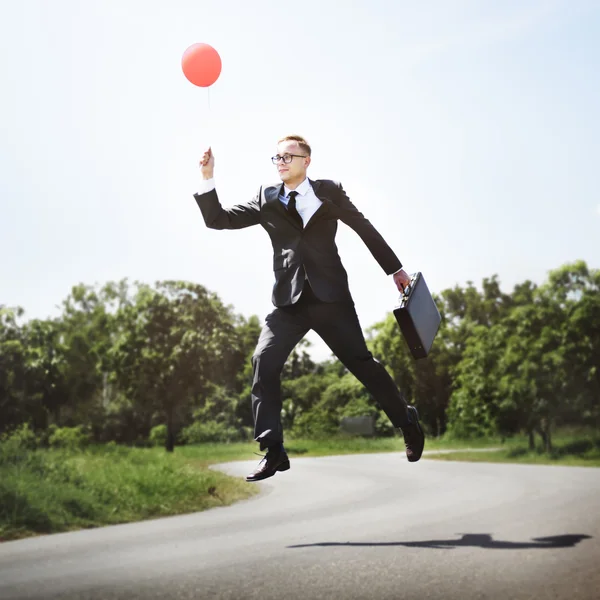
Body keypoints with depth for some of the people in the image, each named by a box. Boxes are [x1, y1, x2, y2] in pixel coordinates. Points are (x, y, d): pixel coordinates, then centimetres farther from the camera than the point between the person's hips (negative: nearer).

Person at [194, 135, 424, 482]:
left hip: (330, 297, -2)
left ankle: (408, 423, 24)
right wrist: (208, 179, -7)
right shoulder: (266, 199, 10)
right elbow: (218, 220, 6)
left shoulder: (329, 191, 5)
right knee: (264, 362, -15)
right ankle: (273, 451, -11)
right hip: (289, 300, 2)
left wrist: (395, 269, 15)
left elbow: (365, 229, 13)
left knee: (361, 362, 3)